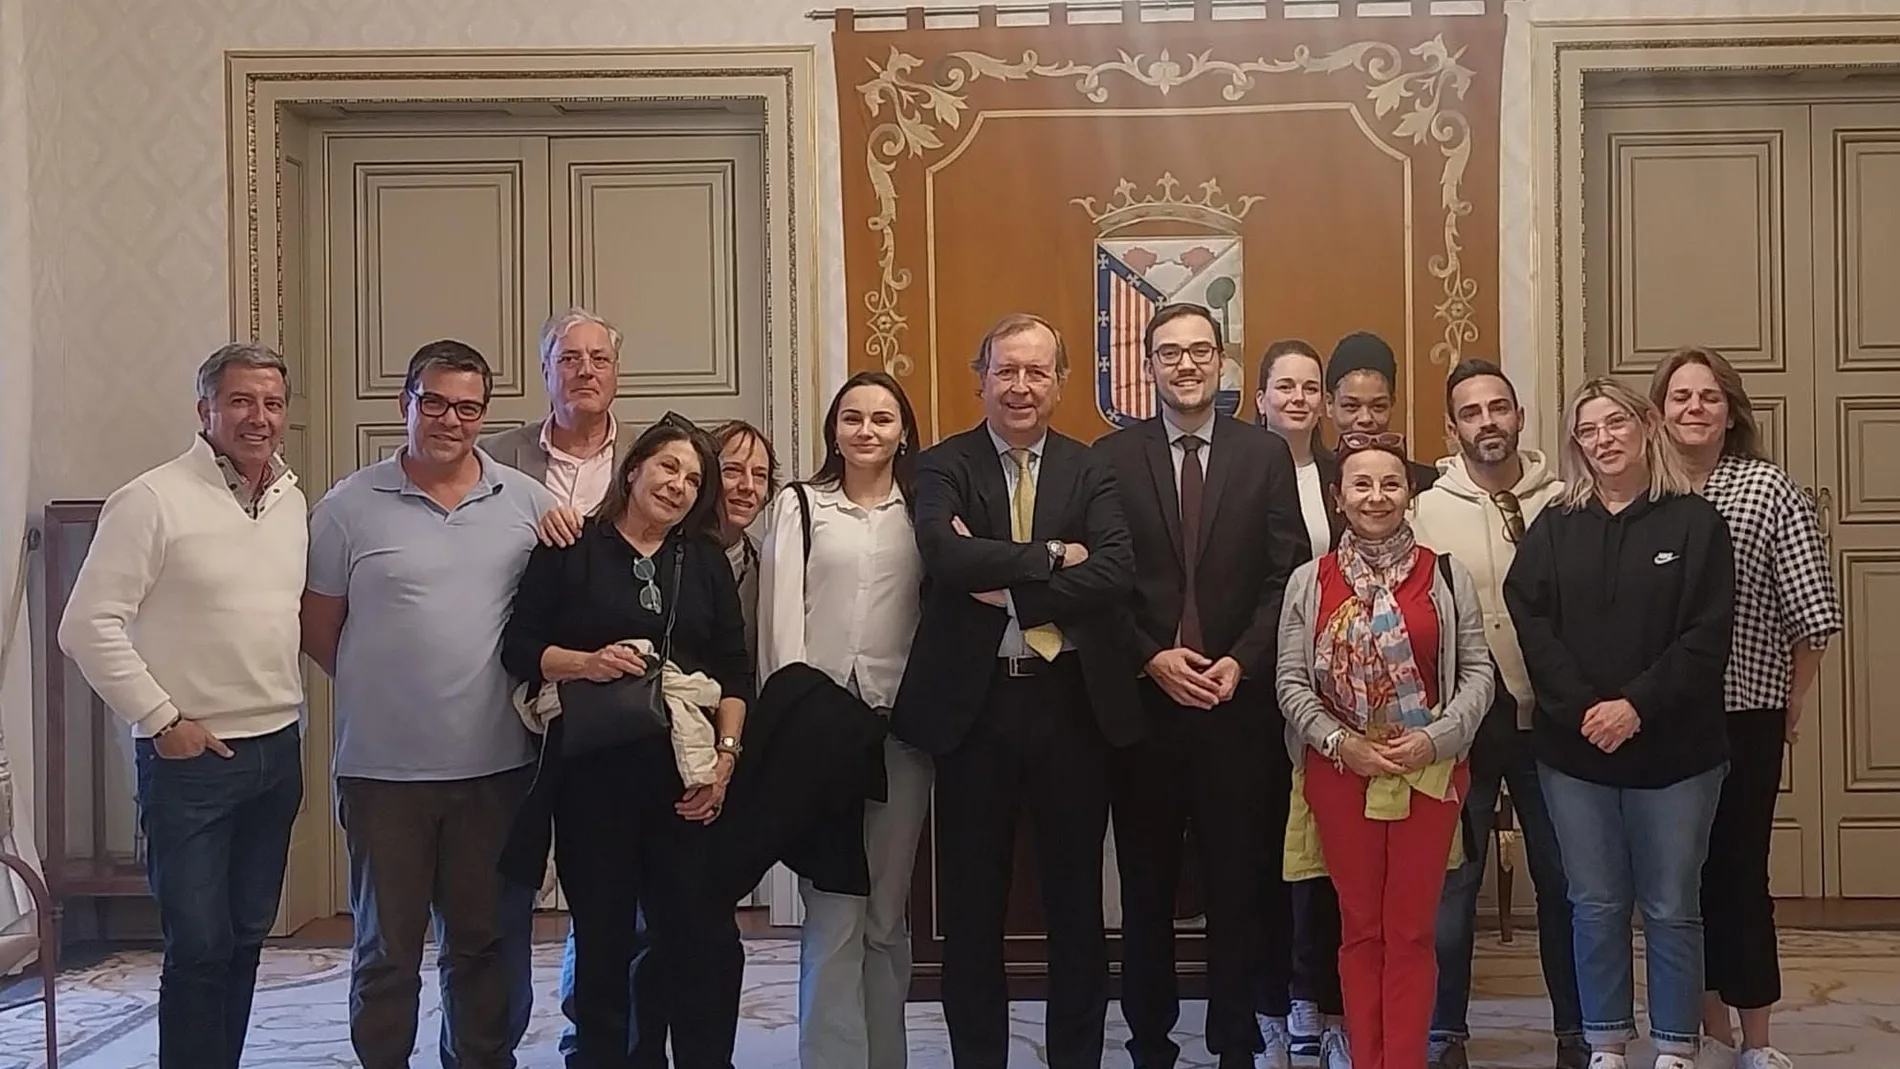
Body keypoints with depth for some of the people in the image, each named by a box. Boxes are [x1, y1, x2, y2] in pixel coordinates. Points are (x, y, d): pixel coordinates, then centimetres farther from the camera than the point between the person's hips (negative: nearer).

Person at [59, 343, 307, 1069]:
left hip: (278, 750, 6)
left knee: (246, 936, 14)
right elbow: (89, 626, -13)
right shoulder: (153, 500, -11)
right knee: (199, 944, -1)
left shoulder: (293, 501, 8)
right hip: (190, 757, -6)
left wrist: (294, 700, 6)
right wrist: (161, 720, -12)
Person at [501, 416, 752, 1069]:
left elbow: (734, 671, 9)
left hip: (688, 775, 2)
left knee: (703, 937, -1)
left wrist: (726, 756, -2)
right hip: (592, 772, -2)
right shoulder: (570, 550, 4)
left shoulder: (707, 561, 13)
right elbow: (518, 647, 1)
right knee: (602, 939, 6)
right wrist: (586, 662, -16)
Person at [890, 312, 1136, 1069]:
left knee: (1076, 895, 11)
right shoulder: (944, 466, 1)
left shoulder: (1090, 470, 5)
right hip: (972, 703, -1)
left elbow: (1118, 571, -11)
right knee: (973, 900, 9)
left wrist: (1009, 587, -17)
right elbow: (945, 554, -19)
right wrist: (1051, 556, -16)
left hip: (1071, 702, 1)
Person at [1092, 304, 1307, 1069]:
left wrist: (1240, 663, -11)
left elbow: (1287, 576, 0)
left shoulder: (1266, 454, 5)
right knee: (1145, 884, 8)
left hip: (1239, 700, 0)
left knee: (1240, 882, 7)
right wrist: (1152, 659, -11)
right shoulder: (1112, 457, 4)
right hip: (1142, 699, 0)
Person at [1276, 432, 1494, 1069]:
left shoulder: (1447, 577, 2)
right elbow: (1291, 681, 1)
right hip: (1339, 772, 1)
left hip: (1430, 771, 0)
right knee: (1359, 928, 9)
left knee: (1411, 930, 4)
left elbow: (1477, 671, 1)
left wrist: (1437, 738, -13)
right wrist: (1341, 742, -11)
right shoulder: (1309, 582, 3)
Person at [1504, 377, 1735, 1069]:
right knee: (1595, 905, 8)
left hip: (1673, 750, -2)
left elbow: (1706, 635, -7)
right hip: (1573, 749, 2)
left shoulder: (1694, 522, 1)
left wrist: (1637, 706, -16)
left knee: (1671, 908, 6)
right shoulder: (1553, 528, 7)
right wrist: (1582, 709, -15)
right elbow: (1530, 624, -3)